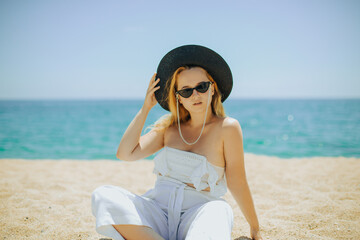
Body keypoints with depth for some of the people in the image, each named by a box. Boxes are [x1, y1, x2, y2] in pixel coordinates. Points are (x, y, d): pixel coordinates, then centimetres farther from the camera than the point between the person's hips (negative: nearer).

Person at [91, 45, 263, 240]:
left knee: (216, 210, -41)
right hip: (157, 209, 5)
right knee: (103, 195, -23)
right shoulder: (169, 127, 12)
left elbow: (237, 184, 2)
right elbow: (125, 153, 5)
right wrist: (146, 107, 6)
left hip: (198, 211, -5)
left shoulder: (227, 127, -1)